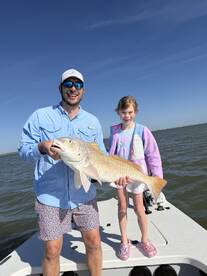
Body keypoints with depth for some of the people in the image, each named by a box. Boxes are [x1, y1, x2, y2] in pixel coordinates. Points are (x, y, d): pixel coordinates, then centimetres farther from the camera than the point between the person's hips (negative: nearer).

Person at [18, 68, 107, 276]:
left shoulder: (92, 121, 8)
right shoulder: (40, 116, 0)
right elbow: (23, 150, -1)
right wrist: (42, 147, -22)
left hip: (84, 195, 3)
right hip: (51, 197, -2)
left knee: (94, 243, 13)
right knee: (52, 251, 10)